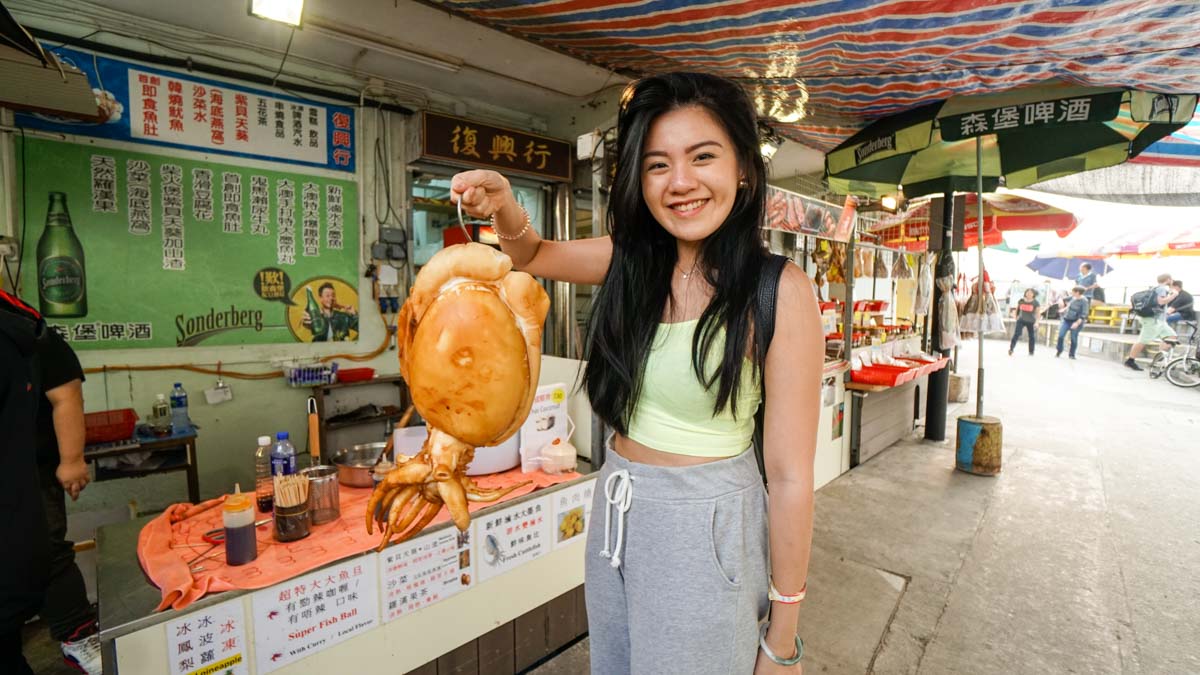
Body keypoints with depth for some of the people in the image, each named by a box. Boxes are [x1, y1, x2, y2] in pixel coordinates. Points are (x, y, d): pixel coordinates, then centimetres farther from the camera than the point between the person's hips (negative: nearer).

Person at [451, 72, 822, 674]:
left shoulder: (779, 291, -18)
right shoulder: (635, 259, -4)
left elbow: (790, 476, -15)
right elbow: (532, 254, 12)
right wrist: (503, 210, -11)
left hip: (706, 526, -5)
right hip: (615, 512, 6)